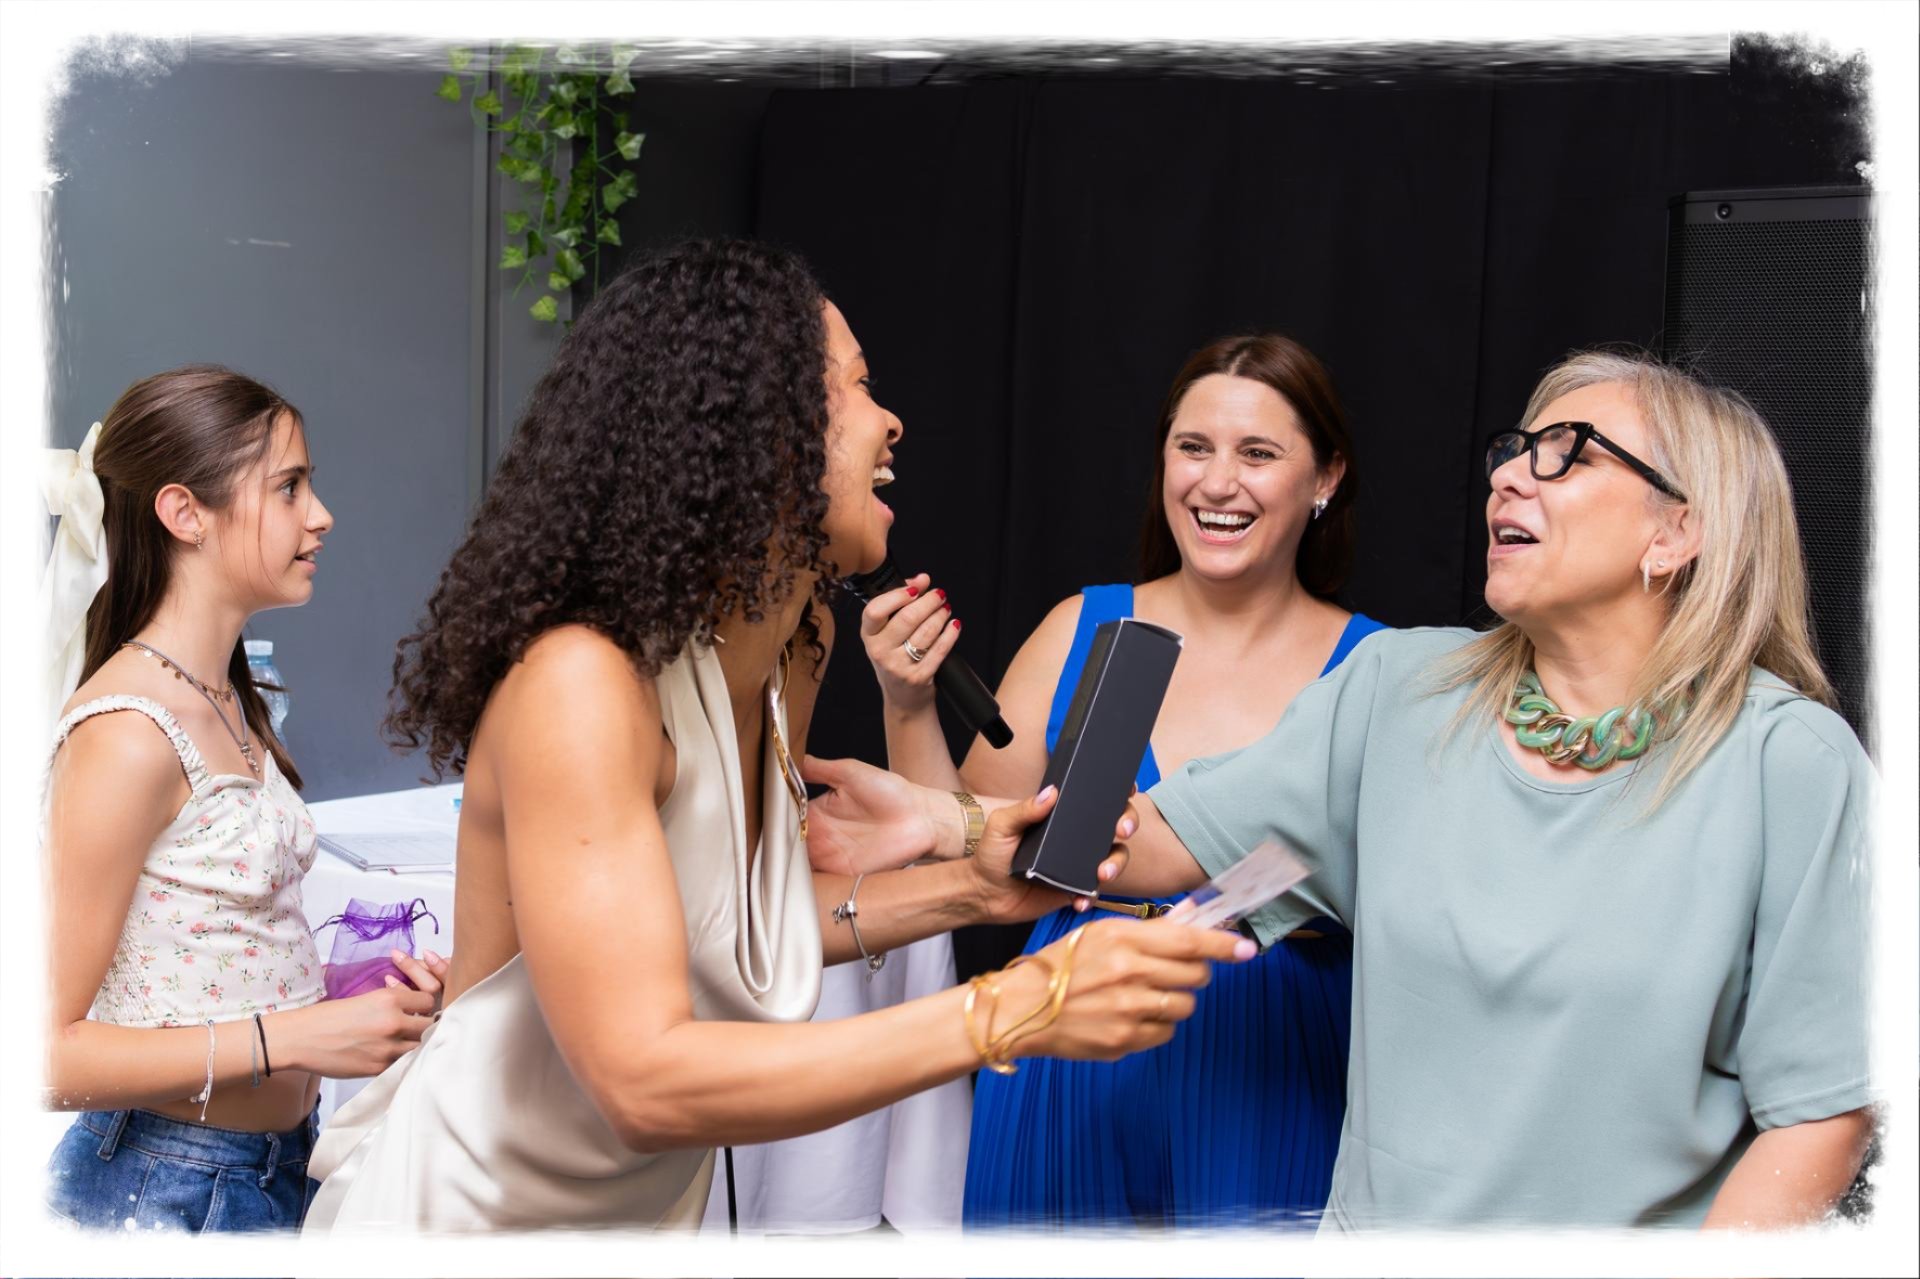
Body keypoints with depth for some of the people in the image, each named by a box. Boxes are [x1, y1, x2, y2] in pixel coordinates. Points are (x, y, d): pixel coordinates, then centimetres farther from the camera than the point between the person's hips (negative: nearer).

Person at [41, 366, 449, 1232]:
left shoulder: (230, 706, 8)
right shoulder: (127, 731, -20)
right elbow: (46, 1054, -21)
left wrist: (369, 1001, 0)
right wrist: (292, 1038, -23)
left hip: (276, 1163, 8)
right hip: (166, 1191, -8)